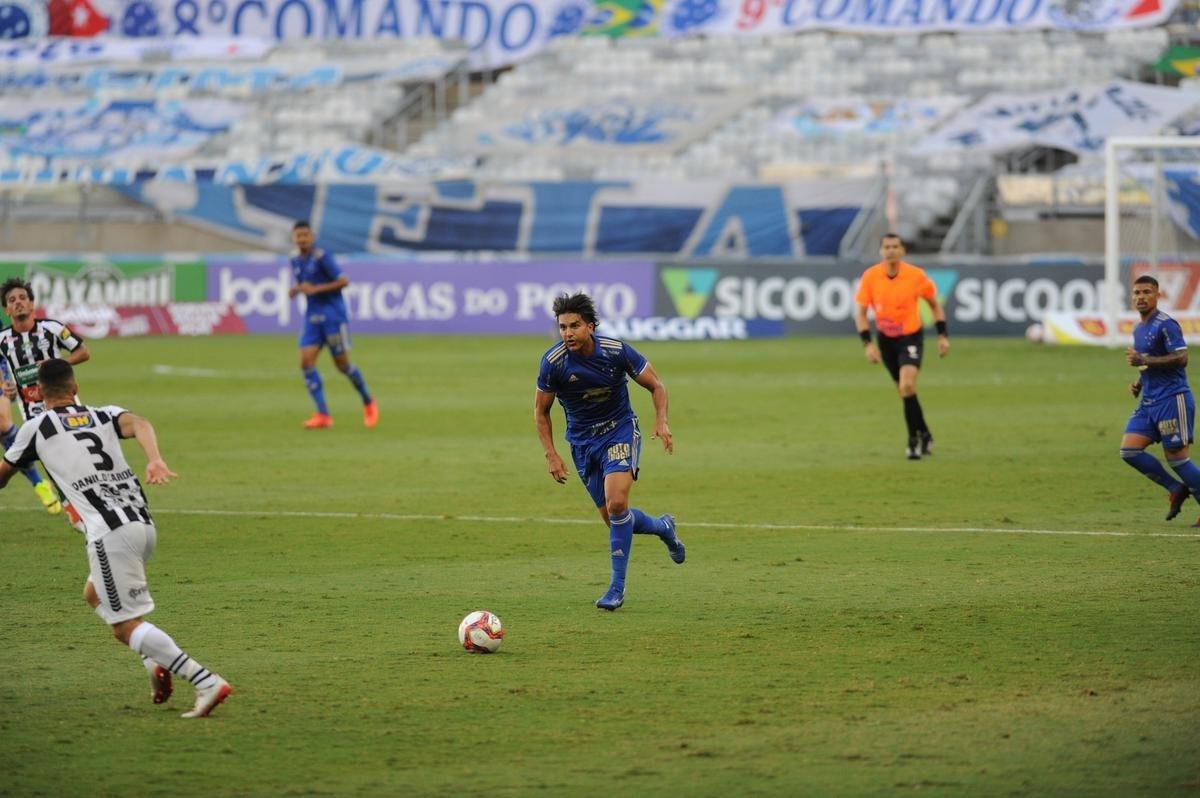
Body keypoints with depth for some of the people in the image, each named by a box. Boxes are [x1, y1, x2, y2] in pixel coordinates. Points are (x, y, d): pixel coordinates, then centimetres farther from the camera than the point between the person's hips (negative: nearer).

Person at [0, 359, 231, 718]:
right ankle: (156, 660, 10)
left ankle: (207, 682, -18)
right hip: (144, 523, 6)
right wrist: (155, 460, -23)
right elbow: (139, 424, -5)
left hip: (110, 533, -6)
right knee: (95, 594, 28)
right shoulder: (103, 415, 19)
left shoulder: (36, 428, 9)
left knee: (126, 625, -3)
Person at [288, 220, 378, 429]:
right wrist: (295, 290, 2)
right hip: (312, 318, 6)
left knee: (342, 363, -1)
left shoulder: (321, 257, -11)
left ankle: (368, 403, 23)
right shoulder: (295, 261, 9)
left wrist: (315, 289, -20)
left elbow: (343, 281, -14)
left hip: (332, 316, -6)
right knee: (306, 362, -11)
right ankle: (323, 415, -12)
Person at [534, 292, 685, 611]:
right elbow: (541, 411, -1)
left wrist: (661, 421, -21)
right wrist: (551, 455, -9)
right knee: (613, 519, 6)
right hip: (582, 441, 3)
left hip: (620, 431, -3)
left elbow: (656, 386, -5)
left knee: (616, 504, -22)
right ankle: (662, 527, 38)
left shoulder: (616, 350, -18)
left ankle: (617, 587, -12)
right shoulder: (552, 362, -16)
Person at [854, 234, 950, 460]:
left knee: (907, 386, -22)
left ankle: (915, 438, -9)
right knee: (904, 391, 8)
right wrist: (868, 343, -14)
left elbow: (934, 304, 3)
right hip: (885, 339, 3)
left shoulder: (916, 275, -13)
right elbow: (861, 313, -4)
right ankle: (924, 435, 26)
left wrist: (943, 335, -3)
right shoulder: (870, 277, -11)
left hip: (911, 337, -3)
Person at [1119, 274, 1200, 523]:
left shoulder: (1165, 325, -11)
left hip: (1172, 399, -9)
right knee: (1129, 450, -3)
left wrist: (1145, 361, -22)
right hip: (1149, 401, 9)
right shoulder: (1139, 329, 17)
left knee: (1177, 458, -7)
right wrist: (1139, 383, 12)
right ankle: (1176, 489, 9)